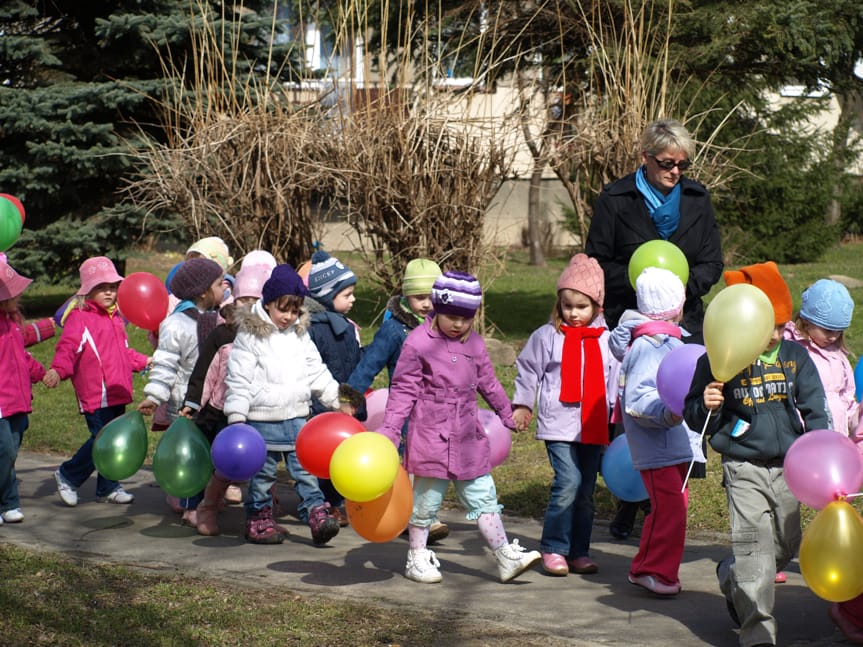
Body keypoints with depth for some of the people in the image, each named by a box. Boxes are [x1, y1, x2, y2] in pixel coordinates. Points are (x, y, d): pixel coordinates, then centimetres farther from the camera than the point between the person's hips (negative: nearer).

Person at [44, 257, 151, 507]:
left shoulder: (116, 317, 18)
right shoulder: (79, 317, -9)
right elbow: (67, 348, -21)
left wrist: (145, 362, 32)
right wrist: (57, 370, -37)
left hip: (117, 392, 8)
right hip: (95, 393, -8)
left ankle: (108, 488, 24)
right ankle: (68, 476, 8)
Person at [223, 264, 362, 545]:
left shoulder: (300, 335, 9)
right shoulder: (249, 337, -8)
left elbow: (317, 373, 16)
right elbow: (238, 380, -10)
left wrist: (338, 400, 13)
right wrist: (236, 417, -16)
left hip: (296, 417, 4)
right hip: (262, 419, -4)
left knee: (305, 469, 0)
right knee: (263, 473, 5)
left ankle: (317, 514, -1)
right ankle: (258, 519, 16)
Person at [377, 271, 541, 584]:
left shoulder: (475, 344, 8)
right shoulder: (418, 343, -9)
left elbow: (488, 383, 23)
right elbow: (403, 390, -8)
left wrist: (508, 414, 32)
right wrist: (389, 432, -13)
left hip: (468, 438, 5)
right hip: (430, 437, -5)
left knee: (483, 496, 7)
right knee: (426, 498, 5)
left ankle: (506, 557, 8)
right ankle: (417, 558, 19)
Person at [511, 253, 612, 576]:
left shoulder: (606, 339, 8)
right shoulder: (547, 336, 1)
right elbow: (528, 371, 10)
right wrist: (522, 405, 8)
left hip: (593, 427, 4)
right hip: (559, 425, -3)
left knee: (586, 492, 8)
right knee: (567, 484, -15)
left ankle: (579, 552, 17)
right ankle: (553, 549, -4)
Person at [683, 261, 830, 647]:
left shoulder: (795, 357, 3)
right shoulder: (718, 361, -7)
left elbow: (814, 408, 8)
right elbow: (694, 416, 0)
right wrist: (705, 406, -23)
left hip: (788, 468, 5)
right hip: (744, 469, -4)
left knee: (787, 543, 15)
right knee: (753, 545, -10)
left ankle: (730, 577, 42)